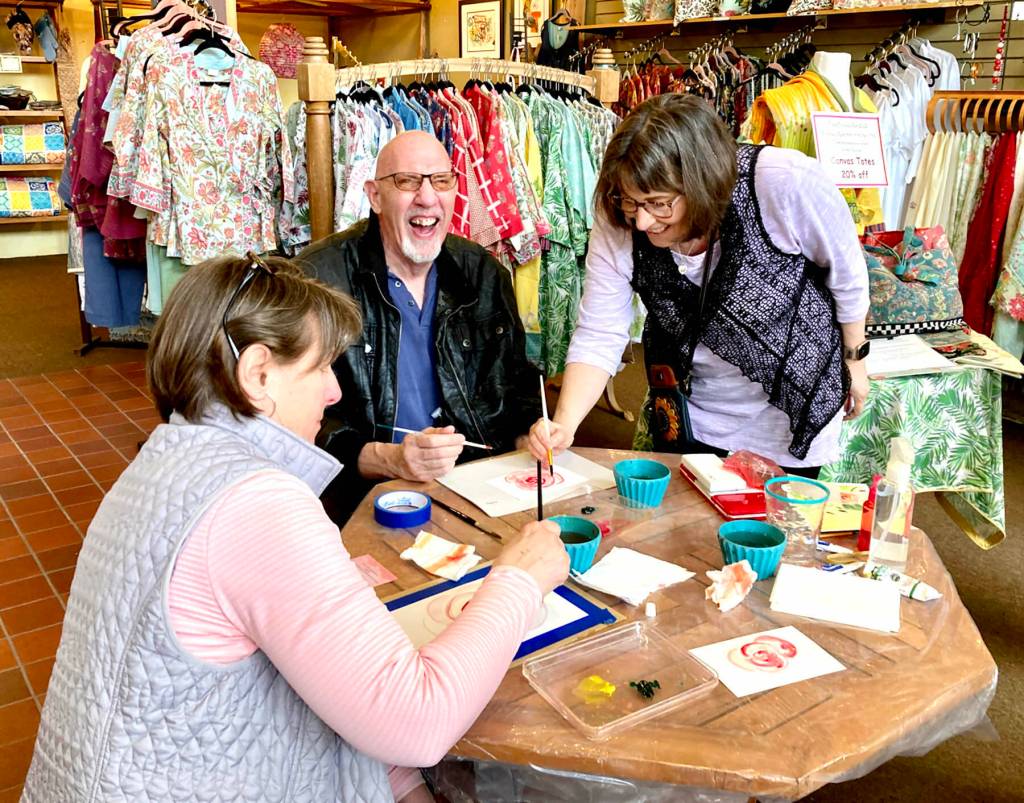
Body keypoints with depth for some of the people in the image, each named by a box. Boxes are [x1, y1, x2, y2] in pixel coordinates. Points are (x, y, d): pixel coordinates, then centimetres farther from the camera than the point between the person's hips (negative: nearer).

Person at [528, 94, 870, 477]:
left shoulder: (786, 183, -32)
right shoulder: (617, 223, -23)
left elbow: (846, 272, -14)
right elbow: (598, 336, -17)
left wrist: (854, 358, 0)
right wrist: (565, 423, -32)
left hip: (798, 408, -2)